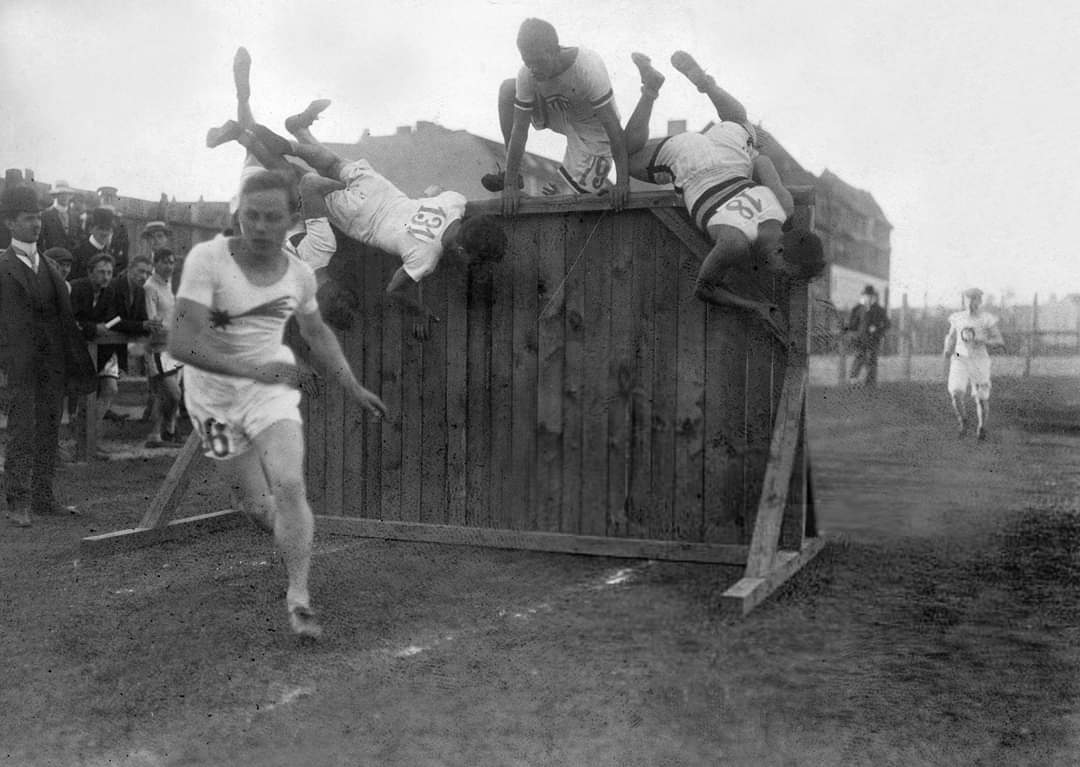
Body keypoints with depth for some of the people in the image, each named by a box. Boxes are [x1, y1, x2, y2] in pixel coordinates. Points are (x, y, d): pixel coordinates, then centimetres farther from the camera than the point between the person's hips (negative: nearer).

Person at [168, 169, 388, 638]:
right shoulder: (207, 259, -20)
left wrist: (355, 389, 14)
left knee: (289, 485, -18)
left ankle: (298, 597, -5)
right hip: (213, 390, -1)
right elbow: (180, 343, -27)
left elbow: (317, 333, 15)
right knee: (259, 503, 4)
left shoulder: (299, 274, -5)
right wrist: (252, 369, -36)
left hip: (272, 383, 2)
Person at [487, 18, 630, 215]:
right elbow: (519, 131, -18)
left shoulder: (588, 70, -37)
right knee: (507, 90, -14)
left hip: (592, 126, -5)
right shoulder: (526, 75, -23)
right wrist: (510, 185, -20)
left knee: (583, 191, -18)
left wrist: (622, 182, -32)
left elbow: (612, 126, -33)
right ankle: (511, 176, -5)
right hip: (559, 113, 5)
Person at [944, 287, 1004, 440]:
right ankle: (962, 419, 8)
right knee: (956, 393, -20)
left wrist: (981, 340, -22)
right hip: (960, 361, 1)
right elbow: (951, 336, 20)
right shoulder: (957, 318, 3)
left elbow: (1000, 342, -6)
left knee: (982, 399, 3)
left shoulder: (987, 319, -5)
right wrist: (948, 349, 0)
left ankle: (981, 429, 28)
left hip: (980, 363, -1)